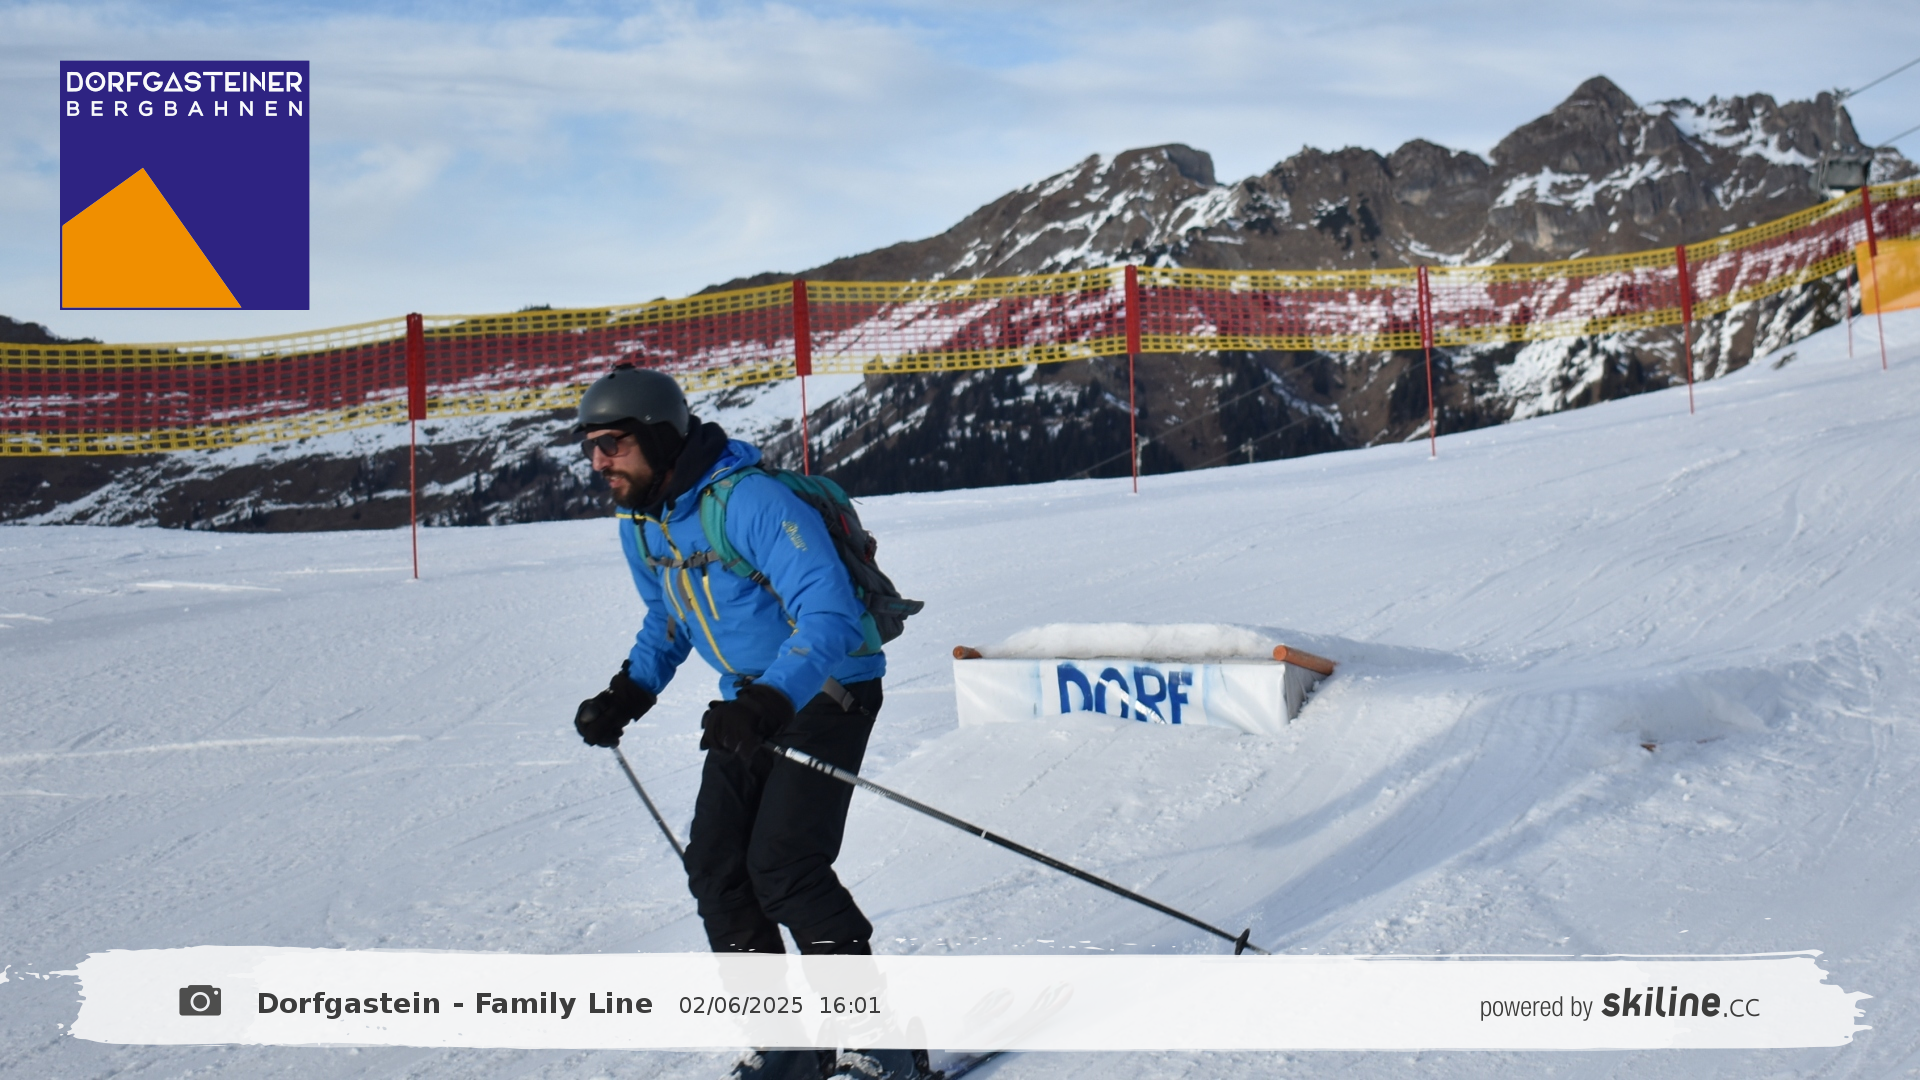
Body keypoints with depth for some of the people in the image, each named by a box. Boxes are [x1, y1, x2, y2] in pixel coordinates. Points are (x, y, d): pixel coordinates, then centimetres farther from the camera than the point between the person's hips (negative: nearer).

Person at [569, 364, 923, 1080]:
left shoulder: (751, 502, -26)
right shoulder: (639, 522, 2)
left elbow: (830, 616, -32)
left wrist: (770, 702, -44)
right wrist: (628, 693, 6)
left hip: (827, 691, -8)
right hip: (750, 702, 9)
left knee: (784, 866, -19)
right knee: (715, 867, 1)